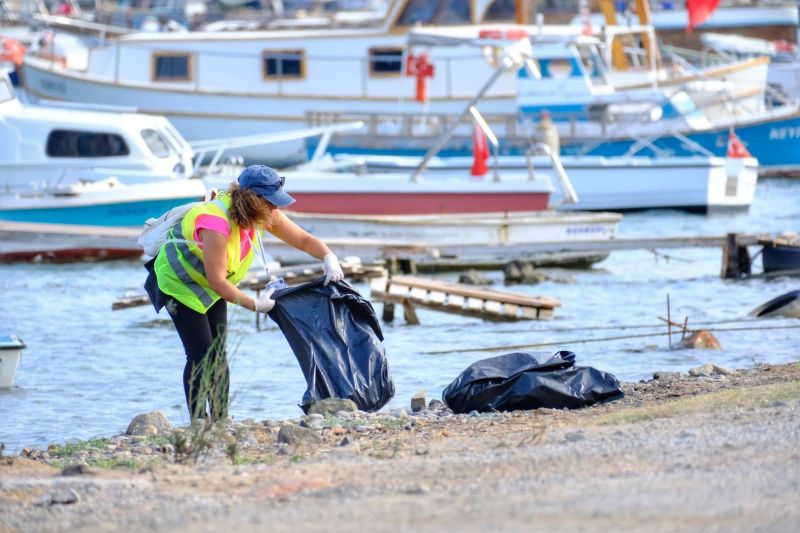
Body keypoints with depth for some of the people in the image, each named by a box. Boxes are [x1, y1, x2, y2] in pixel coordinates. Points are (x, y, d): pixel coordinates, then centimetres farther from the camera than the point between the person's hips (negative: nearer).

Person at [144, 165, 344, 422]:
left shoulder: (263, 214, -14)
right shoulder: (216, 222, -38)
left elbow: (304, 240, -6)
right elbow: (216, 280, -34)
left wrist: (329, 258, -25)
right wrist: (254, 304, -31)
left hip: (212, 286, 8)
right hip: (180, 282, -7)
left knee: (217, 355, 4)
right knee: (201, 356, -13)